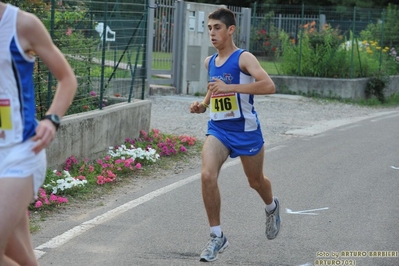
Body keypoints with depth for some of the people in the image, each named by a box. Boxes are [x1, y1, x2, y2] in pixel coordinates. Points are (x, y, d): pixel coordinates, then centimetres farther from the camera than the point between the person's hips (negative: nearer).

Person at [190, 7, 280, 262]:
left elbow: (269, 85, -30)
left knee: (255, 181, 15)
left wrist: (230, 87, -36)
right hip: (218, 129, 4)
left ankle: (272, 207, 52)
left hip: (246, 130, -4)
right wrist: (203, 104, 5)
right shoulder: (210, 62, 6)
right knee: (207, 176, -18)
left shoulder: (243, 58, -15)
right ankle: (217, 236, -9)